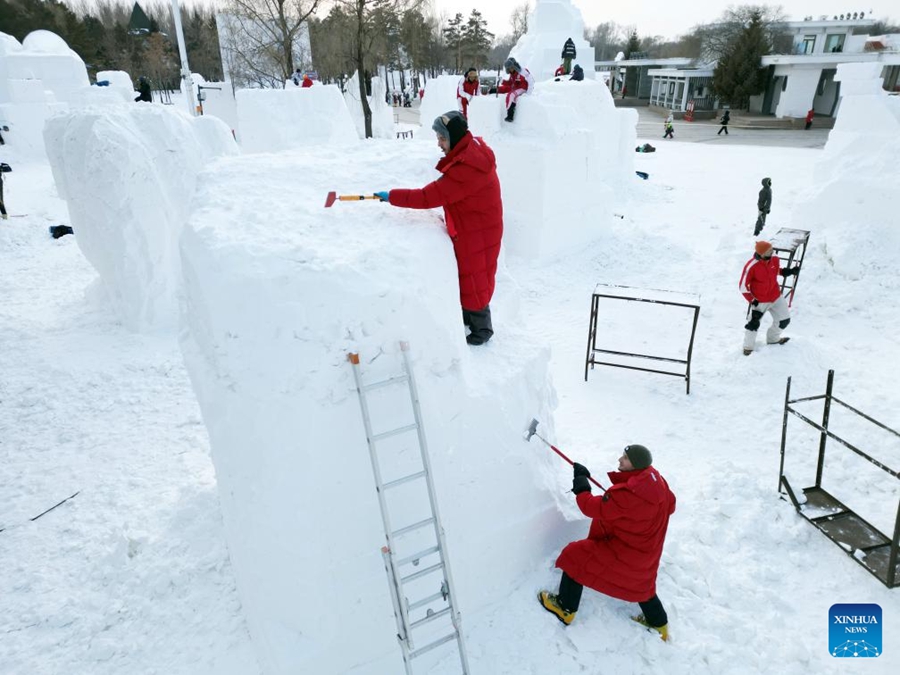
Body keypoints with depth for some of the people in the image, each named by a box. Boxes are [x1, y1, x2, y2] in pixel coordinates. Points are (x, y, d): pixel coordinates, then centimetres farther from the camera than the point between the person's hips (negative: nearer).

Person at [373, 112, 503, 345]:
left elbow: (429, 197, -31)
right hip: (468, 228, 9)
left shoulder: (466, 168, -31)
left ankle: (481, 329, 22)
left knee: (473, 279, 5)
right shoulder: (472, 149, 2)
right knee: (465, 274, 21)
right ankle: (468, 316, 38)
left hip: (477, 232, -9)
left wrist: (392, 196, -23)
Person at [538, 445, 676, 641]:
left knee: (575, 556, 0)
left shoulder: (627, 494, -35)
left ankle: (565, 609, 14)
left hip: (624, 550, -8)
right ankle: (658, 623, 48)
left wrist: (581, 487, -13)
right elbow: (670, 505, 8)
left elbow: (594, 508, -28)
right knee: (641, 581, 32)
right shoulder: (656, 480, -9)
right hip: (646, 547, 8)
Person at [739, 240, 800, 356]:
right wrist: (752, 300, -19)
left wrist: (788, 271, -3)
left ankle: (773, 339, 39)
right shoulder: (752, 266, -24)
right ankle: (748, 347, 10)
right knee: (754, 323, -11)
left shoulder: (775, 260, -7)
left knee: (784, 320, 13)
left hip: (776, 297, 6)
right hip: (760, 300, -6)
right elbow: (743, 286, -16)